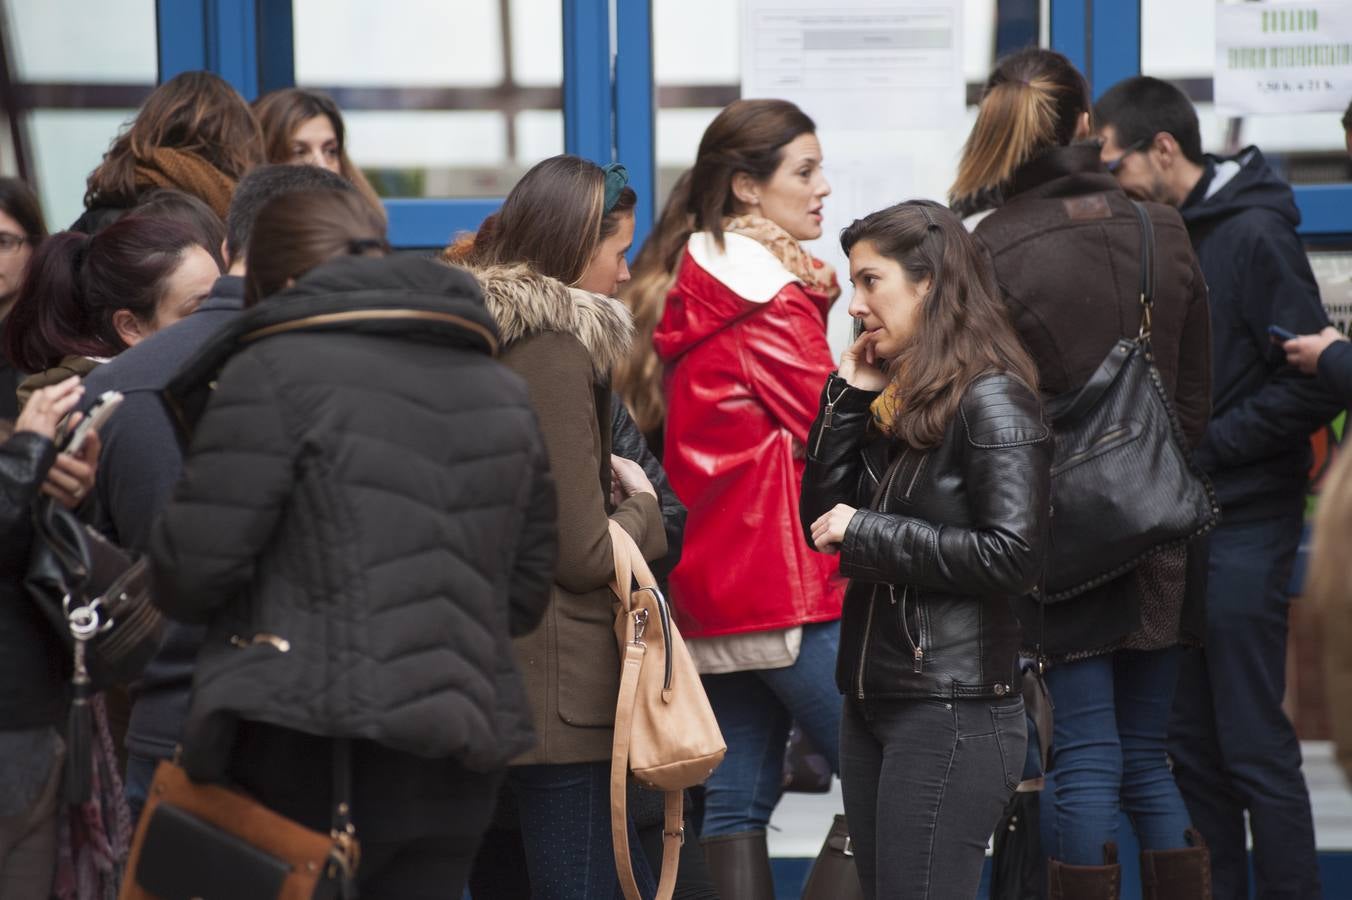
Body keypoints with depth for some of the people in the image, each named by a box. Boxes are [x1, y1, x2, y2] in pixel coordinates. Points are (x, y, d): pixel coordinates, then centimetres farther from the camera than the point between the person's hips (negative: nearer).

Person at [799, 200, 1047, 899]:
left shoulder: (992, 400, -10)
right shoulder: (893, 394, 14)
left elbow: (1014, 556, -20)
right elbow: (822, 520, 12)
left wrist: (868, 533, -14)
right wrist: (849, 395, 5)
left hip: (952, 707, -9)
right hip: (873, 701, 9)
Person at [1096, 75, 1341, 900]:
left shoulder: (1254, 237, -12)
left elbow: (1312, 388, -17)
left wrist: (1200, 445, -15)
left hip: (1243, 529, -8)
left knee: (1255, 748, -6)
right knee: (1193, 746, 10)